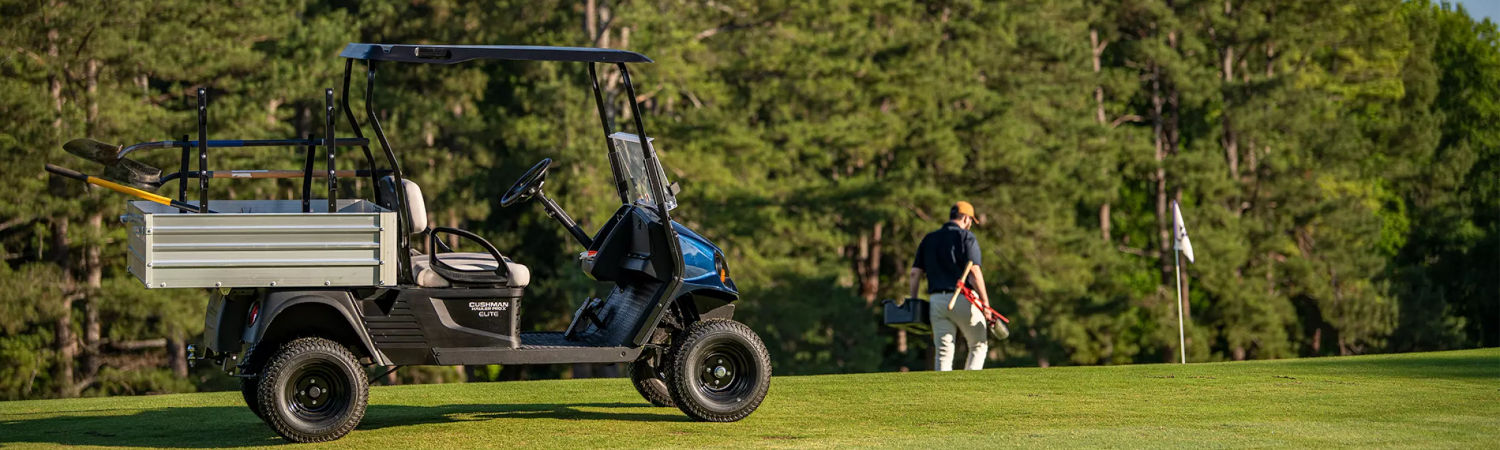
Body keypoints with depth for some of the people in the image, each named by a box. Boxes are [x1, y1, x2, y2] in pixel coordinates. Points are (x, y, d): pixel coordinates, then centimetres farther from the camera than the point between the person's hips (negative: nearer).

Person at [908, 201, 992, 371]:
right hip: (963, 299, -4)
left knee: (943, 352, 4)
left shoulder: (928, 239, 16)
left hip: (936, 300, 4)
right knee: (979, 345, 10)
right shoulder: (966, 236, 0)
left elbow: (915, 273, 10)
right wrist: (985, 303, -11)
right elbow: (973, 271, -11)